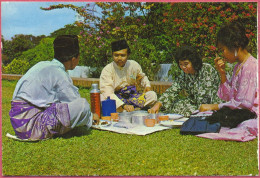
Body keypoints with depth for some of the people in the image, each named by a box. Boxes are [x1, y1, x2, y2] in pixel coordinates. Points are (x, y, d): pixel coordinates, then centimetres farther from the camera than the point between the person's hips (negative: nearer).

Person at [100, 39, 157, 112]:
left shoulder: (134, 65, 2)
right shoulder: (107, 70, -13)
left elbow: (142, 77, 25)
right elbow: (107, 93, -25)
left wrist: (147, 85, 2)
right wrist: (124, 106, -38)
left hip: (132, 95, 4)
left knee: (152, 95, -20)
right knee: (102, 98, -35)